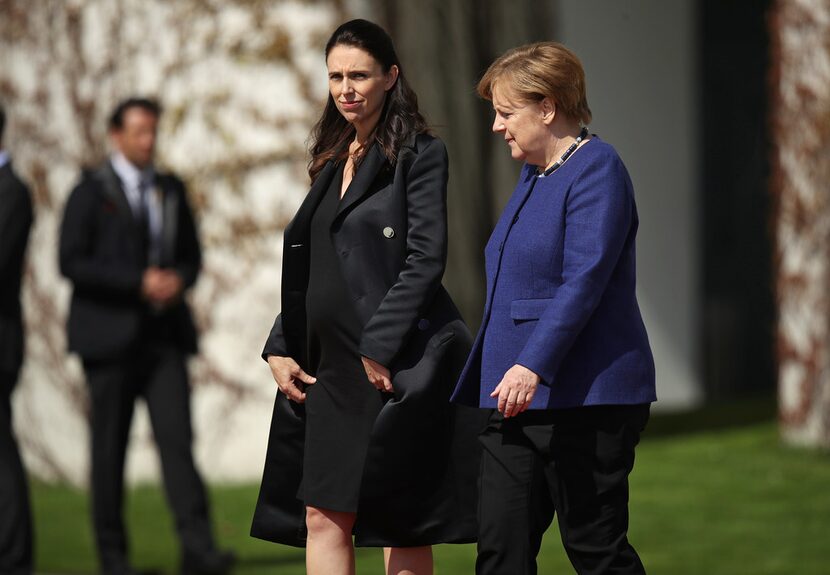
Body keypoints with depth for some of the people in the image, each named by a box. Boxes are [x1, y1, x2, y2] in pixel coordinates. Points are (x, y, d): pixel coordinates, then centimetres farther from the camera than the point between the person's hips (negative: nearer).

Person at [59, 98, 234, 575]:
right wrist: (139, 283, -18)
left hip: (164, 335, 3)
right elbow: (72, 263, -11)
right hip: (110, 334, -3)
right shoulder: (90, 194, -2)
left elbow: (191, 255, 18)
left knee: (177, 437, -9)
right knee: (110, 445, 2)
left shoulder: (172, 190, 13)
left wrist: (179, 280, -6)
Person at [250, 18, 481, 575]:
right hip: (331, 366, 7)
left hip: (396, 365, -7)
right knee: (322, 516, 1)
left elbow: (425, 260, -13)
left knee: (402, 524, -3)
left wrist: (379, 348, -18)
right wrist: (280, 347, 10)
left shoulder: (419, 155, -4)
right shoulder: (333, 161, 18)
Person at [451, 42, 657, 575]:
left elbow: (583, 281, -21)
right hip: (518, 398, 9)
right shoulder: (533, 175, 18)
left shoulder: (596, 169, -11)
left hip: (585, 400, -9)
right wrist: (500, 378, 25)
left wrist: (532, 367, -29)